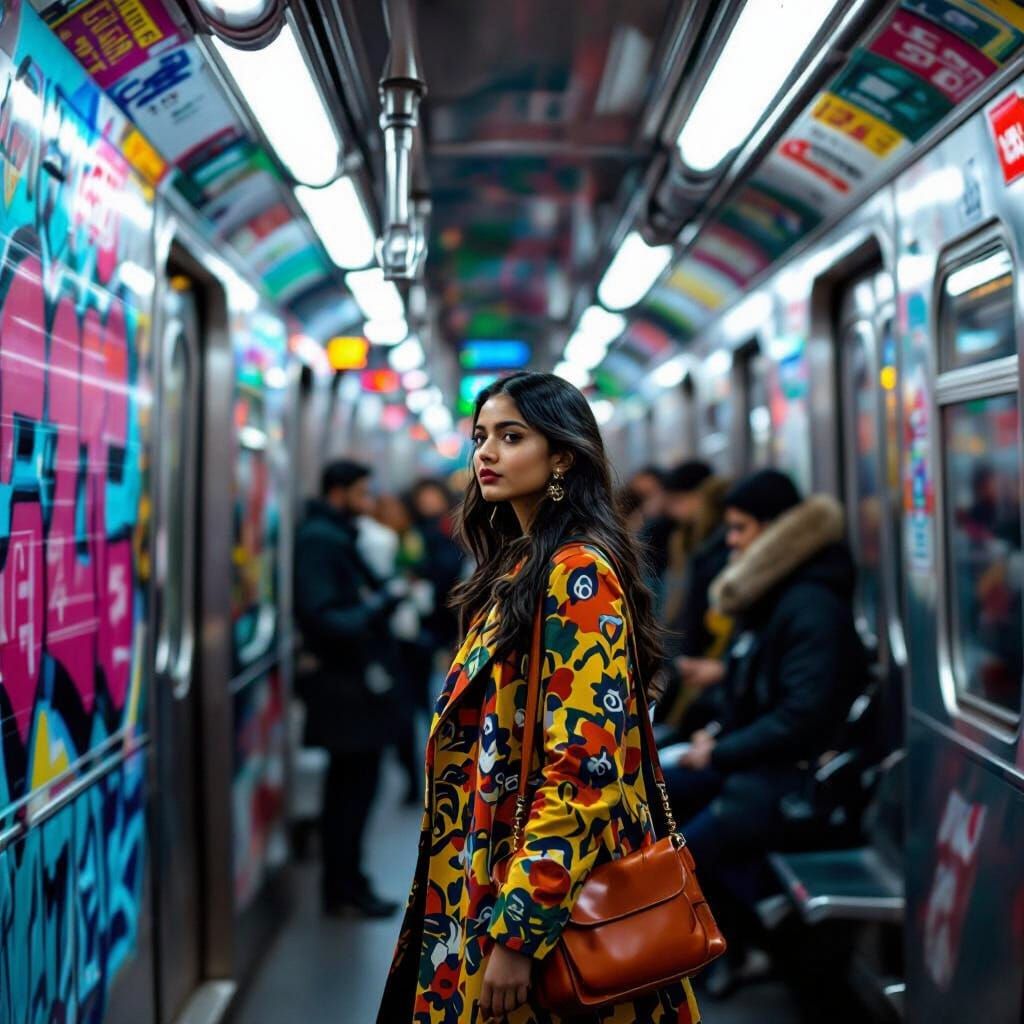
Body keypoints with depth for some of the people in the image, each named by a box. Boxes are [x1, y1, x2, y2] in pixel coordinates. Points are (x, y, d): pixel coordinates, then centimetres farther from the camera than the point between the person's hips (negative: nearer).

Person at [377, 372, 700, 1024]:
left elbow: (584, 764, -23)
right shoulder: (519, 563, 10)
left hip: (549, 886, -8)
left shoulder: (578, 572, -18)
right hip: (498, 866, 8)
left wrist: (517, 927, -23)